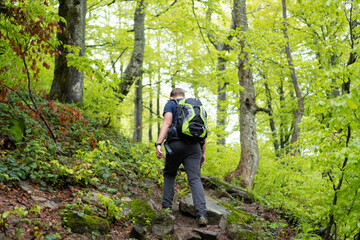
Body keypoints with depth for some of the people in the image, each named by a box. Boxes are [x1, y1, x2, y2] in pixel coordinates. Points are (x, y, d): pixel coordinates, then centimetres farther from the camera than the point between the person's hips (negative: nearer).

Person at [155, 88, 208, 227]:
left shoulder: (170, 104, 10)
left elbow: (166, 124, -8)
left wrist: (158, 144, -16)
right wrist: (203, 153, 24)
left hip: (175, 144, -2)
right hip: (194, 146, 2)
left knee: (169, 175, 20)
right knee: (195, 180, -6)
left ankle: (166, 207, 13)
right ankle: (202, 214, -23)